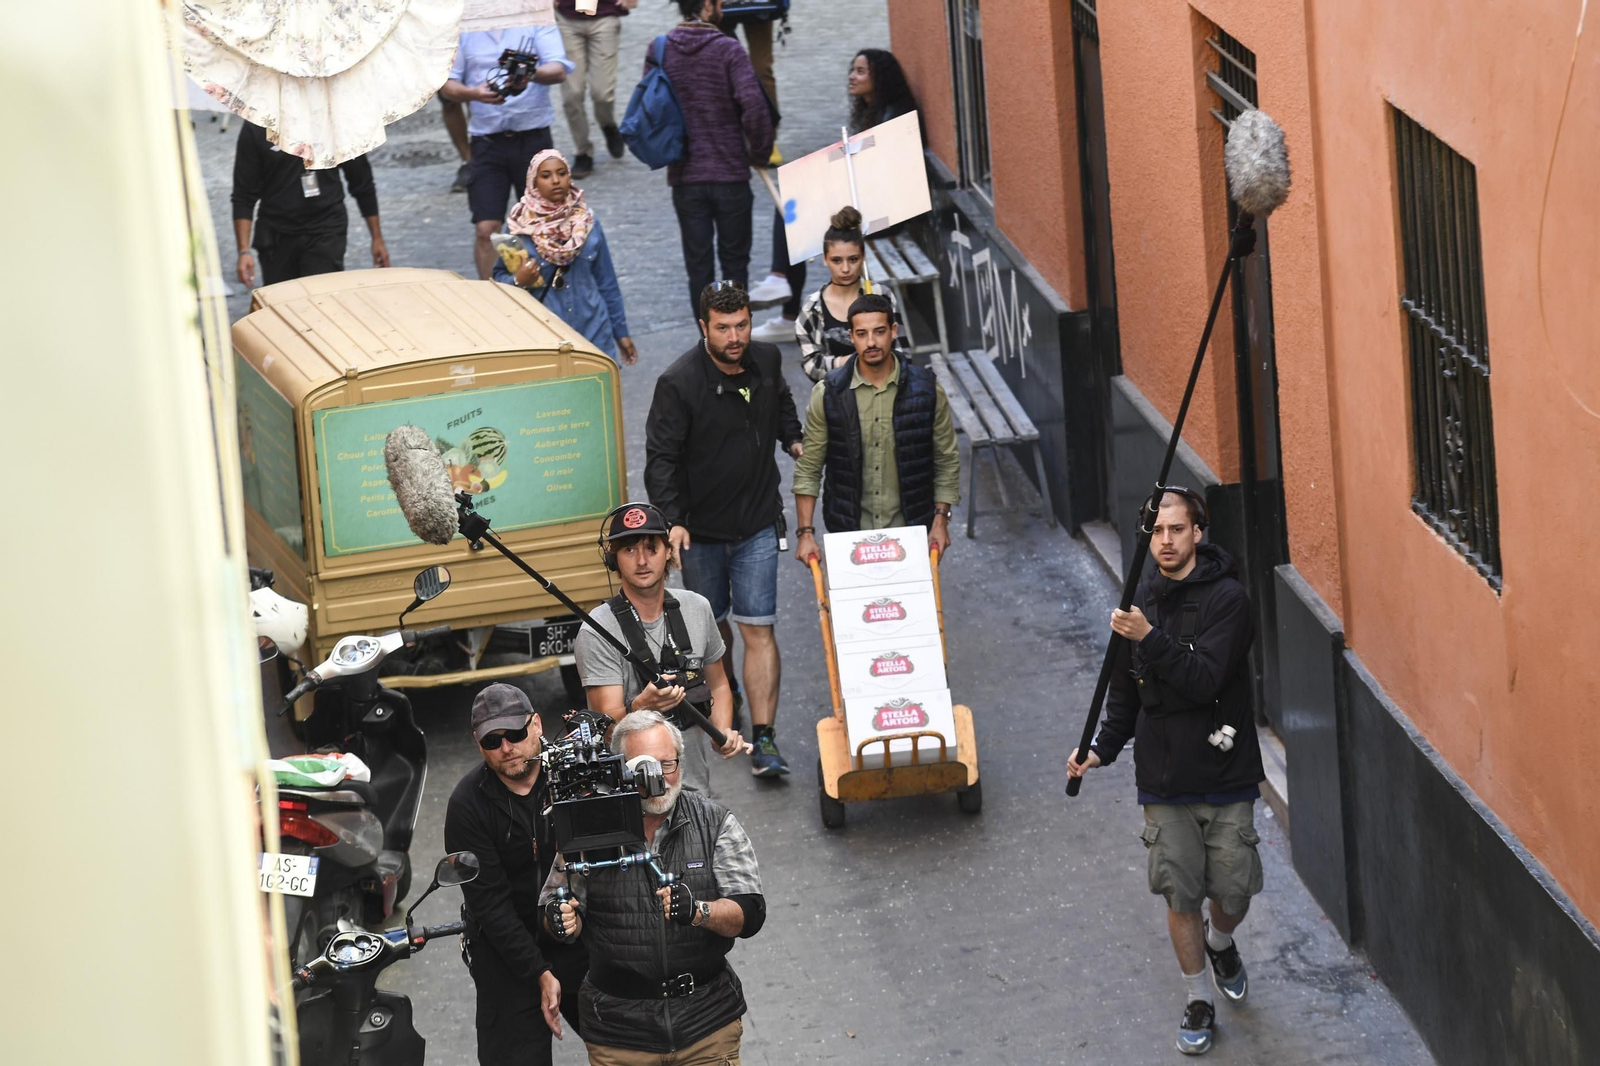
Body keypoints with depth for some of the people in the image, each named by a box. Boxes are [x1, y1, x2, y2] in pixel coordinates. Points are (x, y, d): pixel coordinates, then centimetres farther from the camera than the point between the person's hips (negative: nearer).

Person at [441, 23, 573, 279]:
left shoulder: (538, 21, 1)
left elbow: (559, 71, -12)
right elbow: (446, 84, 3)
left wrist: (530, 74, -35)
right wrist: (474, 93, -20)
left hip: (533, 138, -1)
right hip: (487, 141, 1)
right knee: (485, 230, -8)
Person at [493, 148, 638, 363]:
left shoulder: (586, 220, 6)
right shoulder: (519, 225, -2)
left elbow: (607, 282, 11)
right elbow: (499, 277, 3)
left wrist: (621, 332, 12)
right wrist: (518, 281, -20)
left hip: (592, 330, 2)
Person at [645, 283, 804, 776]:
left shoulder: (766, 361, -2)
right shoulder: (678, 383, -18)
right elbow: (660, 458, -17)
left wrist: (793, 441, 9)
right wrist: (672, 520, -25)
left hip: (757, 526, 2)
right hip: (699, 528, -2)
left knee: (758, 629, -6)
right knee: (712, 626, 14)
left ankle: (763, 738, -8)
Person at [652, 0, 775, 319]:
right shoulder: (727, 49, -11)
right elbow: (754, 105, -19)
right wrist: (760, 152, -4)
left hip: (684, 177, 2)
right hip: (730, 173, -2)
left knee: (698, 265, 10)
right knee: (734, 262, 9)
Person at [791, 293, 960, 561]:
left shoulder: (926, 389, -3)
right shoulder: (827, 394, -3)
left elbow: (947, 461, 6)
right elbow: (809, 468, 0)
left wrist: (941, 521, 0)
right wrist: (805, 532, -5)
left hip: (911, 531, 0)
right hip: (849, 534, 0)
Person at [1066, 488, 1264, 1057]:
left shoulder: (1226, 598, -12)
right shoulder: (1144, 600, 5)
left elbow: (1206, 680, -23)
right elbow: (1127, 690, 17)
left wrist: (1151, 641, -32)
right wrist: (1102, 748, 7)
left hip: (1225, 774, -3)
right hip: (1164, 778, 3)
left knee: (1233, 892, 5)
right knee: (1180, 896, 3)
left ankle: (1221, 944, 39)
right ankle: (1198, 1003, 17)